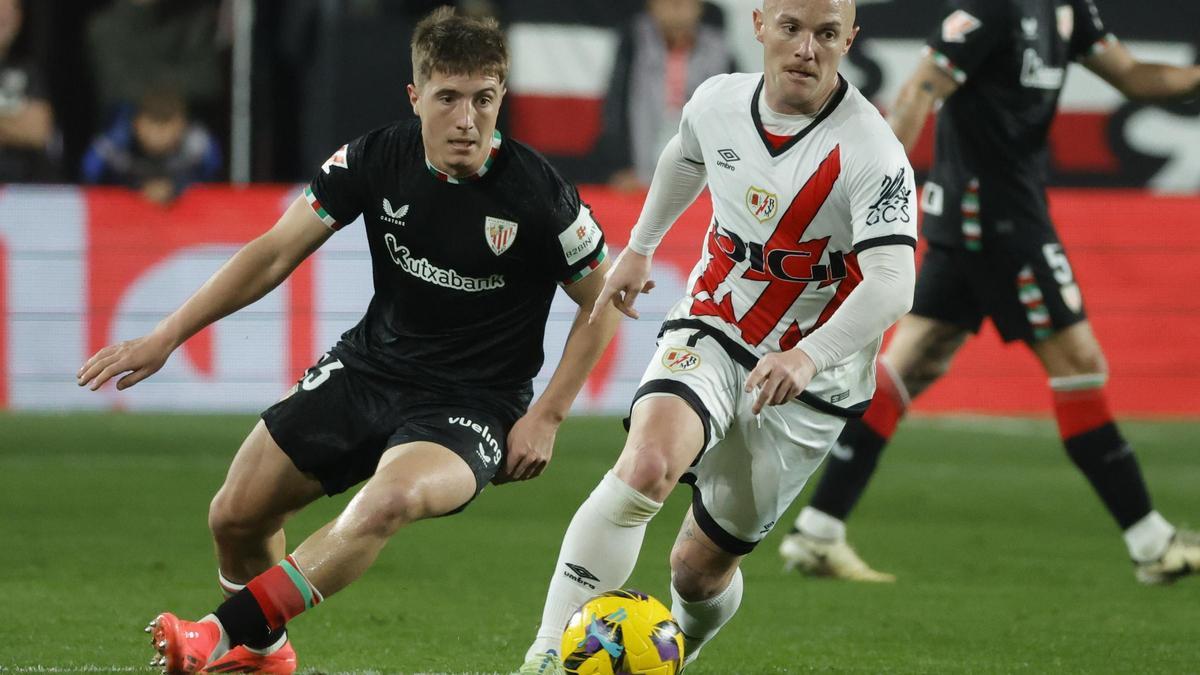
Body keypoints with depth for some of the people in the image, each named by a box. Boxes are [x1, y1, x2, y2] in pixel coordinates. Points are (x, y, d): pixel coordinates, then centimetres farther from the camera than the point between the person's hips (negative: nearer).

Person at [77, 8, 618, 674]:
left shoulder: (537, 193, -18)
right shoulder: (377, 158, -9)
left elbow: (602, 301, -3)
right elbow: (276, 252, -1)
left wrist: (546, 417, -8)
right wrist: (165, 337, -5)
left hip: (470, 406, -5)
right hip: (370, 367, 5)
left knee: (393, 497, -37)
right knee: (236, 516, 1)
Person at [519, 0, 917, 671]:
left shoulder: (872, 151, -22)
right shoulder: (718, 101, -5)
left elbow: (891, 284, -34)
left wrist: (808, 357, -50)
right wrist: (640, 247, 35)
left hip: (809, 380, -2)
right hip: (709, 335, 2)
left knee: (701, 566, 6)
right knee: (646, 465, -30)